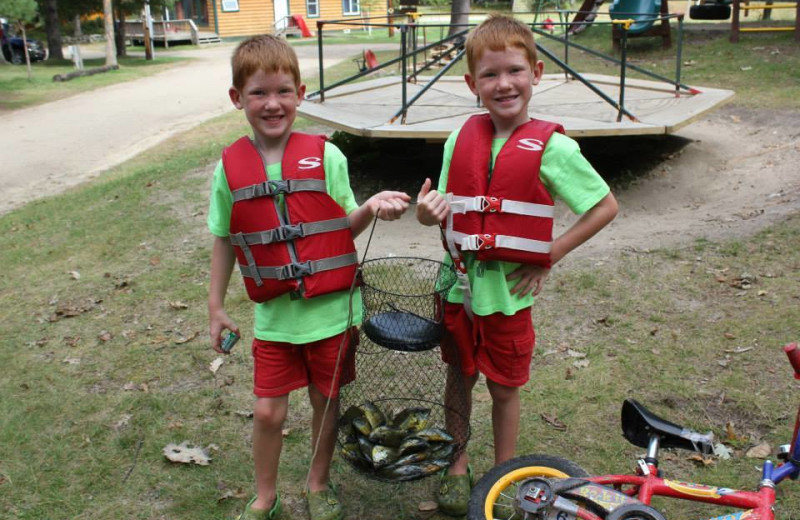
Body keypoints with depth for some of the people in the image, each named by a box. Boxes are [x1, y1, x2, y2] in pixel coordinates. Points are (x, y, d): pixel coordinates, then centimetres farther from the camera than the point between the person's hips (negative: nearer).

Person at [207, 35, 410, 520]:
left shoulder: (325, 156, -6)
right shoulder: (230, 167, -2)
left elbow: (344, 228, 0)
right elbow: (225, 241, 7)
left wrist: (371, 208, -21)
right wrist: (216, 307, 11)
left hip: (330, 307, 0)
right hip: (274, 313, 1)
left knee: (326, 401, 14)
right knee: (268, 411, 7)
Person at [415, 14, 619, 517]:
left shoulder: (552, 147, -12)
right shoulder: (461, 139, 0)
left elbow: (606, 206, -7)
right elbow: (448, 212, 8)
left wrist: (549, 256, -11)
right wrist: (429, 213, -15)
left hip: (509, 290, -3)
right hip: (460, 283, 3)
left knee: (504, 387, 12)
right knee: (459, 377, 18)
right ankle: (458, 465, 39)